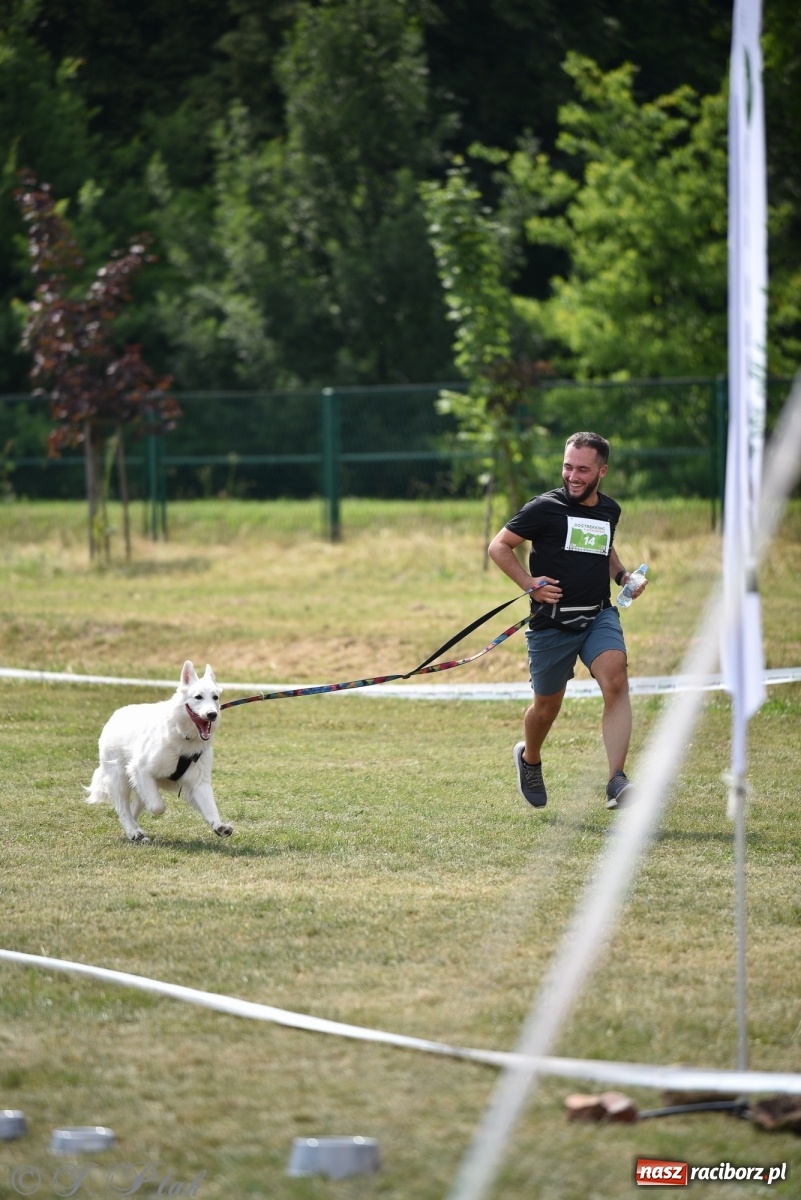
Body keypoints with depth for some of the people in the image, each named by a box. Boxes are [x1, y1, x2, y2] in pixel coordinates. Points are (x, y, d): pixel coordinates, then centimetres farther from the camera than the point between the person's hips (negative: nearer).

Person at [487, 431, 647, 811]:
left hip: (599, 616, 3)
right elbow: (498, 546, -2)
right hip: (551, 623, -3)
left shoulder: (609, 510, 9)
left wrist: (622, 575, 11)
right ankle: (529, 759, 46)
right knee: (546, 707, 10)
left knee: (615, 681, -23)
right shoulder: (545, 508, -7)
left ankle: (617, 783, -27)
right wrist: (530, 584, -14)